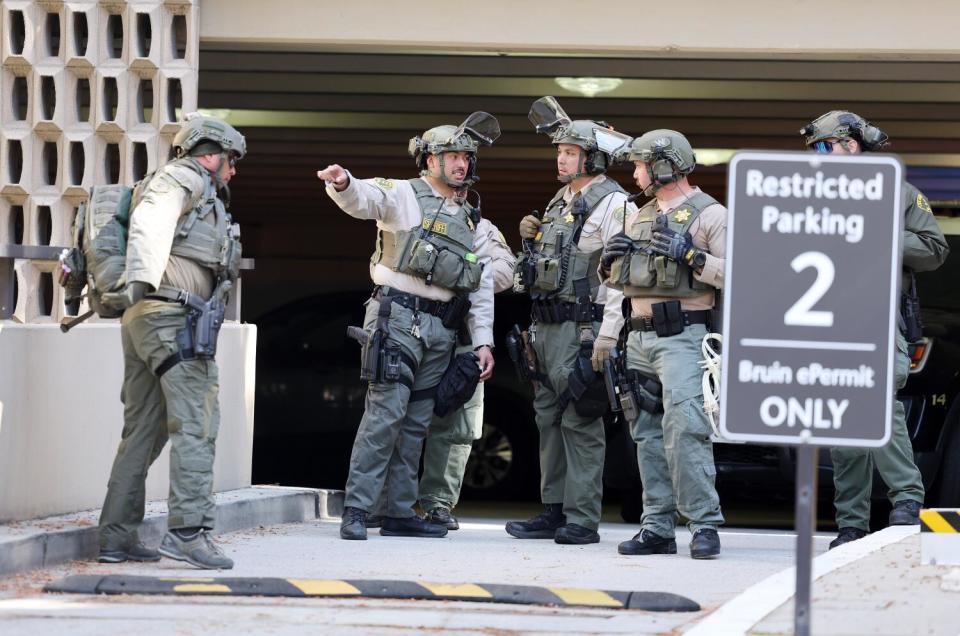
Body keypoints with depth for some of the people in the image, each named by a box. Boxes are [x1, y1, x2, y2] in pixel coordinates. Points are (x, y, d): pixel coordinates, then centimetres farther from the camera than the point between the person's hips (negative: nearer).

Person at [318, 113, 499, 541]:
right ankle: (356, 509, -14)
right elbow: (364, 199, -21)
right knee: (386, 411, -14)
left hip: (440, 329, 7)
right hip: (398, 317, -7)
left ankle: (400, 513, 11)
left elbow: (483, 285, 20)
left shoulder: (470, 221, 19)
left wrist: (483, 341, 12)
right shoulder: (403, 196, 0)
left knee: (416, 422, 7)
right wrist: (343, 184, -45)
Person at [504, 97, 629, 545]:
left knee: (581, 422, -9)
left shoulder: (611, 203, -9)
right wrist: (532, 237, 10)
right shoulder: (561, 202, 20)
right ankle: (554, 512, 16)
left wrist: (607, 336, -23)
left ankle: (583, 520, -8)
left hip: (581, 327, -9)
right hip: (546, 324, 9)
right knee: (549, 419, 11)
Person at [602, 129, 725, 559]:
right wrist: (611, 260, 6)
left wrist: (691, 255, -21)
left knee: (684, 427, -18)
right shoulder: (640, 217, 20)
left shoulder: (710, 214, -3)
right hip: (639, 338, 8)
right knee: (648, 434, 6)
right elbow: (617, 279, 27)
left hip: (682, 338, -8)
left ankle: (705, 524, -18)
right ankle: (657, 528, 8)